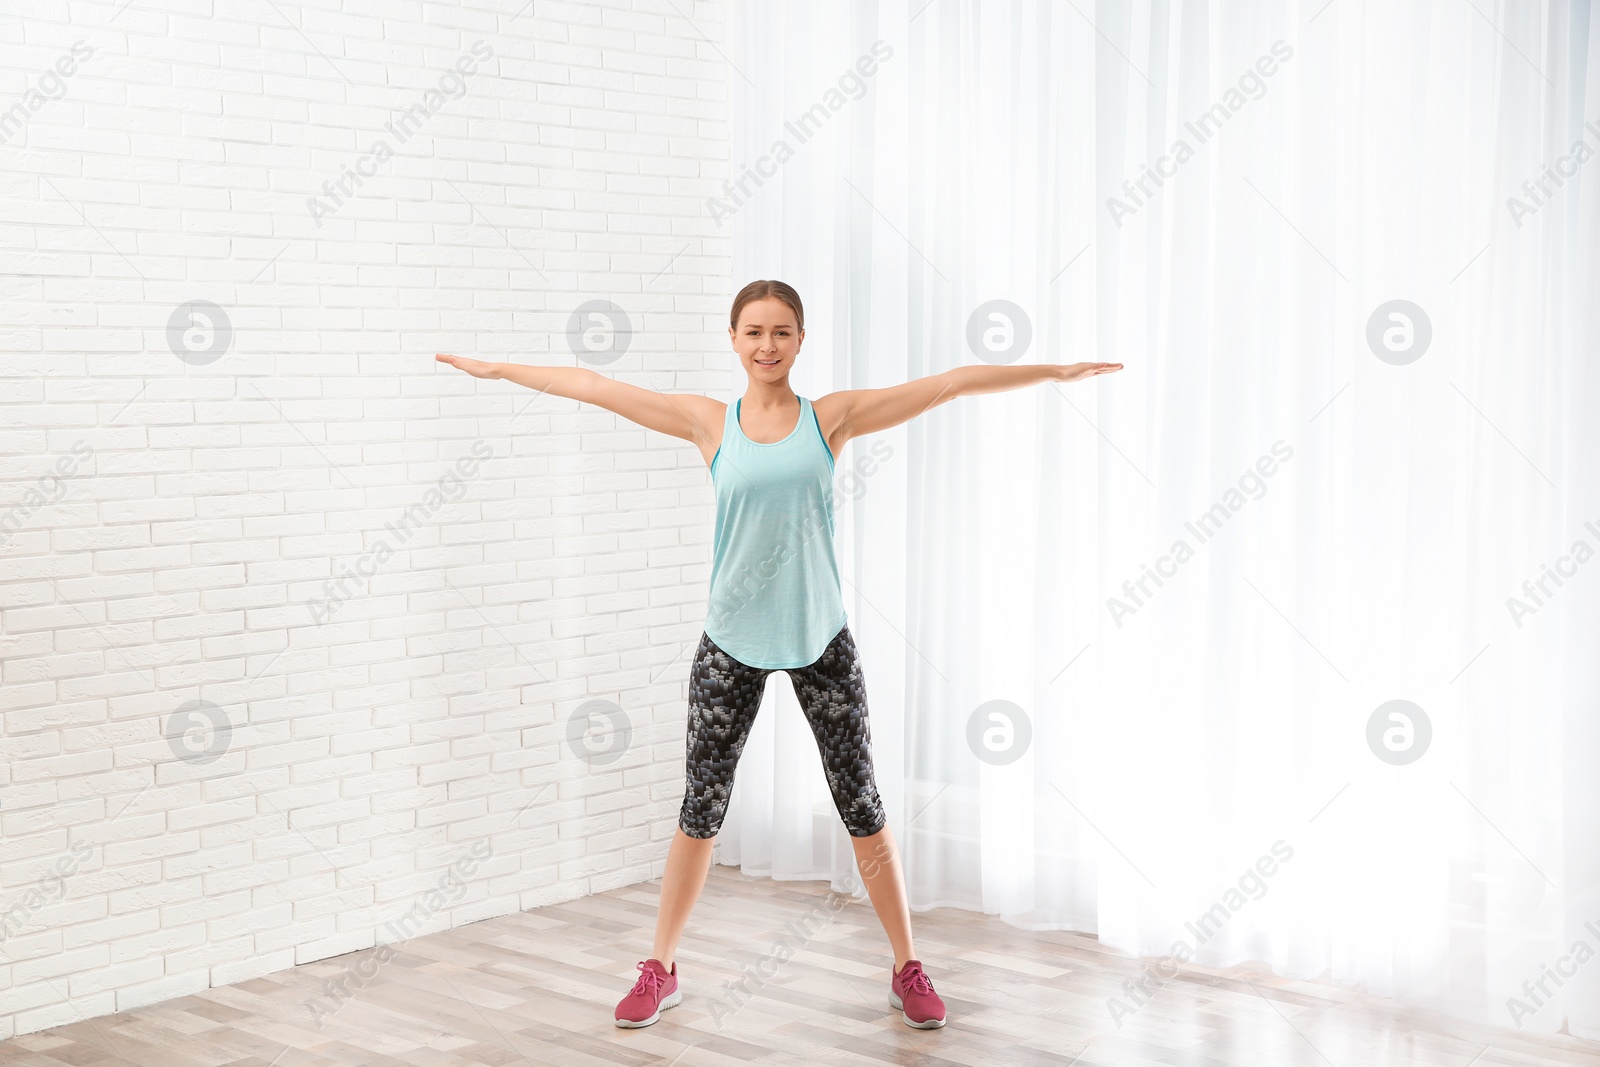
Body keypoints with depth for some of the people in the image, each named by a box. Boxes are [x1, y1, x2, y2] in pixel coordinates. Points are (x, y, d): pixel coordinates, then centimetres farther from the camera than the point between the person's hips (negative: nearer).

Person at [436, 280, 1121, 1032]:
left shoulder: (832, 418, -2)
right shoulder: (710, 422, 0)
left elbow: (949, 383, -4)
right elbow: (594, 387, 4)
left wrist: (1055, 371, -6)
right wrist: (496, 369, 7)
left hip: (820, 639, 0)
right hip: (731, 644, 1)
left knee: (861, 805, 5)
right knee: (701, 808, 7)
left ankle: (908, 969, 18)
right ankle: (660, 969, 22)